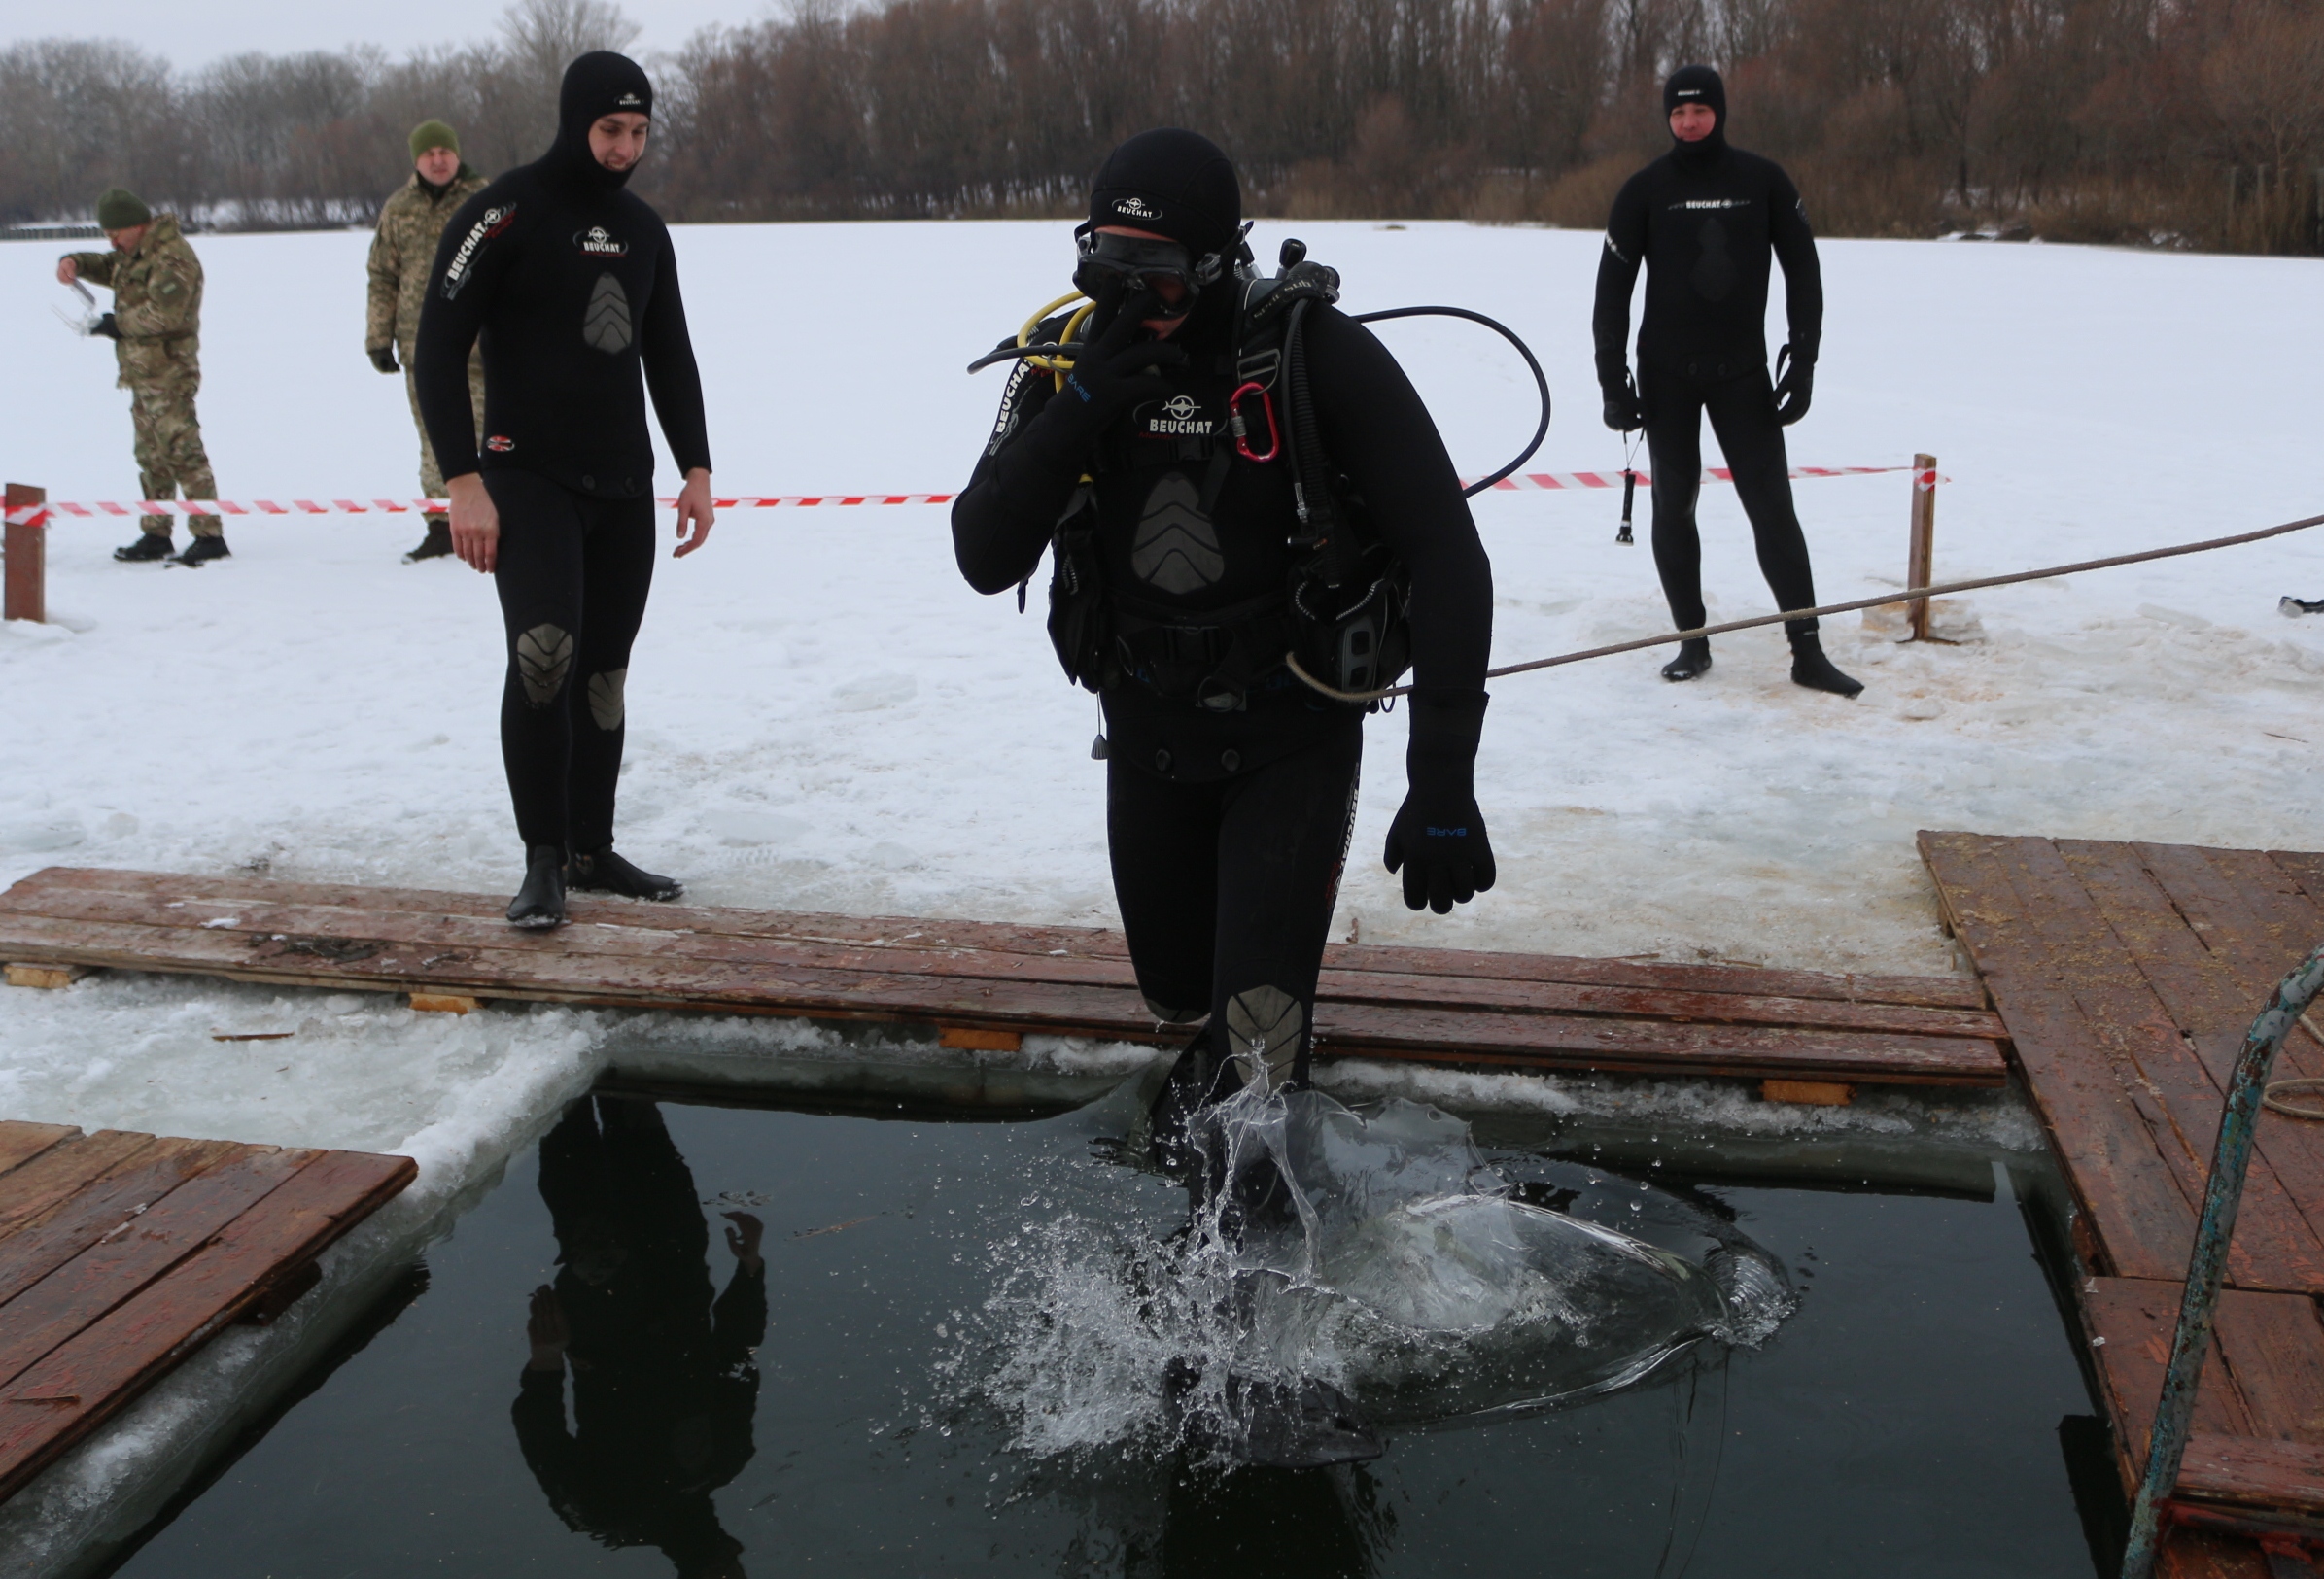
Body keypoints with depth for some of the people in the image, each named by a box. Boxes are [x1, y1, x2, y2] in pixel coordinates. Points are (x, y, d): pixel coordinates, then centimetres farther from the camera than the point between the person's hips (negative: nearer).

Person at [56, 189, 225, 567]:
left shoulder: (172, 257, -16)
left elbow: (164, 313, -24)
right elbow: (107, 265, 31)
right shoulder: (136, 252, 17)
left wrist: (118, 325, -11)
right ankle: (156, 535, 20)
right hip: (142, 373, 11)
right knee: (151, 457, 13)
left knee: (182, 452, -12)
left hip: (169, 374, -11)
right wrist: (75, 262, 9)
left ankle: (210, 536, -12)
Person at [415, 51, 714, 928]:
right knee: (543, 651, -21)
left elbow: (670, 356, 20)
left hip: (625, 489, 6)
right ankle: (542, 861, -12)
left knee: (604, 673, 9)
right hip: (528, 479, -6)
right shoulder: (505, 213, -8)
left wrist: (696, 469, 11)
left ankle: (592, 849, 21)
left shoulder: (643, 228, 13)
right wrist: (462, 481, -16)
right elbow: (438, 347, -10)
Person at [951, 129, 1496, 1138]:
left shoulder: (1318, 355, -23)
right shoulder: (1069, 364, -10)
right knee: (1180, 995, 20)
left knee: (1256, 1021, -14)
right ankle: (1213, 1049, 57)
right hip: (1148, 726, 4)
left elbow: (1445, 556, -24)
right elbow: (985, 561, -15)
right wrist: (1075, 417, -31)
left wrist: (1443, 783, -30)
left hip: (1294, 735, -4)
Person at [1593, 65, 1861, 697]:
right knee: (1674, 507, 4)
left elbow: (1802, 271, 3)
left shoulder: (1763, 182, -1)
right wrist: (1613, 382, -6)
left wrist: (1802, 361, -5)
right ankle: (1693, 641, 16)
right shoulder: (1645, 190, -2)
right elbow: (1613, 288, 0)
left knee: (1772, 505, -4)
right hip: (1665, 373, 0)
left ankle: (1807, 650, -2)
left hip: (1743, 371, 0)